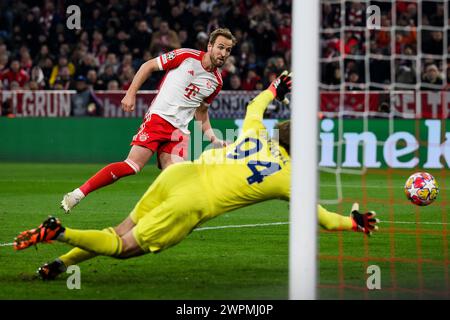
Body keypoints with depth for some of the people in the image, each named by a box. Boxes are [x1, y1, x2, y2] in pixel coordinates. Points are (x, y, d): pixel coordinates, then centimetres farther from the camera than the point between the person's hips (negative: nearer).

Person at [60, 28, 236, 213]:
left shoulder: (216, 82, 12)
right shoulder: (187, 56, -3)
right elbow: (149, 66, 5)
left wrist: (213, 138, 14)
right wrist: (131, 93, -3)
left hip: (179, 131, 5)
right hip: (158, 118, -5)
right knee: (132, 165, -17)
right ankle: (78, 194, -11)